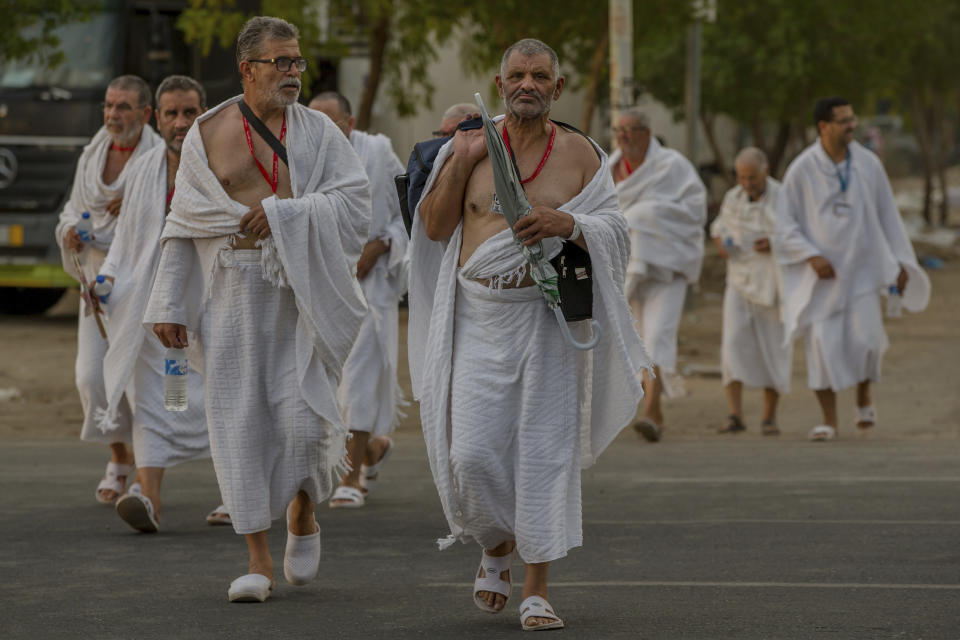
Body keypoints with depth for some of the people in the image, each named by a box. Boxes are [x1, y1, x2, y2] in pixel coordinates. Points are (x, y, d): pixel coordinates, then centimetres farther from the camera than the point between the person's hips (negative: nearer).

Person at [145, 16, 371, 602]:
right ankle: (260, 560, 4)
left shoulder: (319, 132, 4)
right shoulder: (208, 136, 6)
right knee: (243, 422, -3)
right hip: (233, 292, 1)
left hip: (303, 288, -1)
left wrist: (284, 213, -18)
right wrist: (169, 305, 3)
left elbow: (354, 204, -7)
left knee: (304, 418, -10)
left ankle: (303, 515, 22)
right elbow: (185, 227, 9)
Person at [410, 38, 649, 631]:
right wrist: (460, 163, -7)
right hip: (479, 316, 1)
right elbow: (435, 228, 5)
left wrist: (569, 224, -16)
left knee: (545, 453, -2)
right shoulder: (472, 145, 5)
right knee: (472, 452, -5)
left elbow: (615, 229, 4)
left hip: (548, 319, -1)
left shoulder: (579, 153, 4)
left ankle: (537, 591, 6)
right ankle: (497, 550, 24)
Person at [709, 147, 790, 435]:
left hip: (774, 283, -2)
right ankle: (735, 416, -16)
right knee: (734, 344, -13)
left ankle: (770, 416, 17)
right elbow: (719, 228, 18)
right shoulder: (733, 199, 2)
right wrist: (721, 245, -5)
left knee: (773, 351, 2)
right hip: (741, 282, 2)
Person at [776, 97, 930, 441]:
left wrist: (901, 262, 5)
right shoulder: (801, 170, -9)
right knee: (820, 341, -8)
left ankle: (864, 396, 17)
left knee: (865, 338, -12)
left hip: (860, 265, 1)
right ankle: (829, 419, 3)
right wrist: (811, 257, -18)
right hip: (820, 270, -1)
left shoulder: (868, 163, -1)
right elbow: (785, 224, -6)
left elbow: (888, 215, 7)